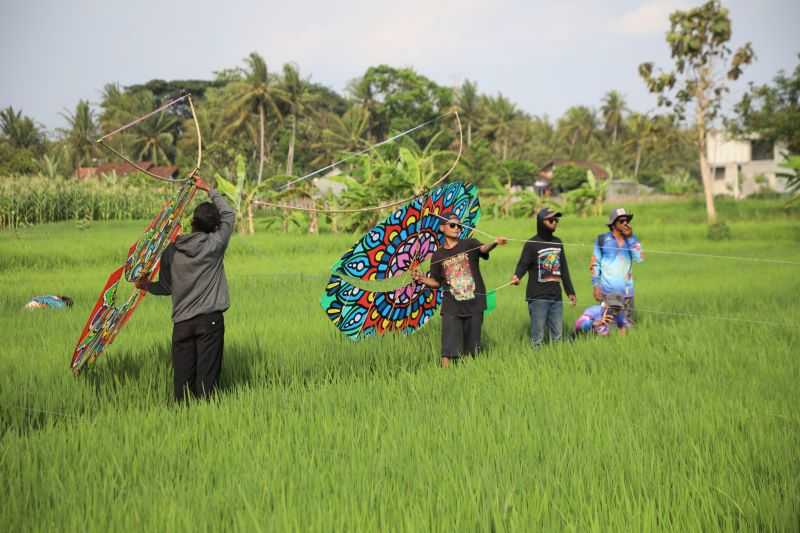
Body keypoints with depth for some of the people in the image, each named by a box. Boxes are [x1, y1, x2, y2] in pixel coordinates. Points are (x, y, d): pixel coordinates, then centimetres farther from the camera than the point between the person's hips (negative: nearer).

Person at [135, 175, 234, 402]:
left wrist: (146, 285, 35)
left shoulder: (171, 251, 3)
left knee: (182, 374, 6)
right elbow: (228, 214, 10)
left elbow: (166, 287, 13)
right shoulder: (214, 244, -5)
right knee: (206, 373, -2)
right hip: (210, 319, -3)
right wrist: (208, 189, 22)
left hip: (182, 321, 3)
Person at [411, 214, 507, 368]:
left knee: (472, 348, 7)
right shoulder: (438, 255, 6)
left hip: (474, 304, 0)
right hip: (451, 307, 0)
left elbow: (483, 248, -22)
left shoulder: (469, 244, 1)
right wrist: (422, 278, -7)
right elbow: (436, 282, 13)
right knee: (449, 349, -8)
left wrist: (495, 243, -44)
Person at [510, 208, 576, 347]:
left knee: (557, 335, 9)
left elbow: (564, 269, 20)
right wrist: (517, 276, -36)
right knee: (538, 337, -5)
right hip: (538, 297, -6)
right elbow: (523, 264, -14)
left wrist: (570, 292, 22)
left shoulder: (557, 242, 14)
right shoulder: (532, 244, -4)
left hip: (556, 297, 6)